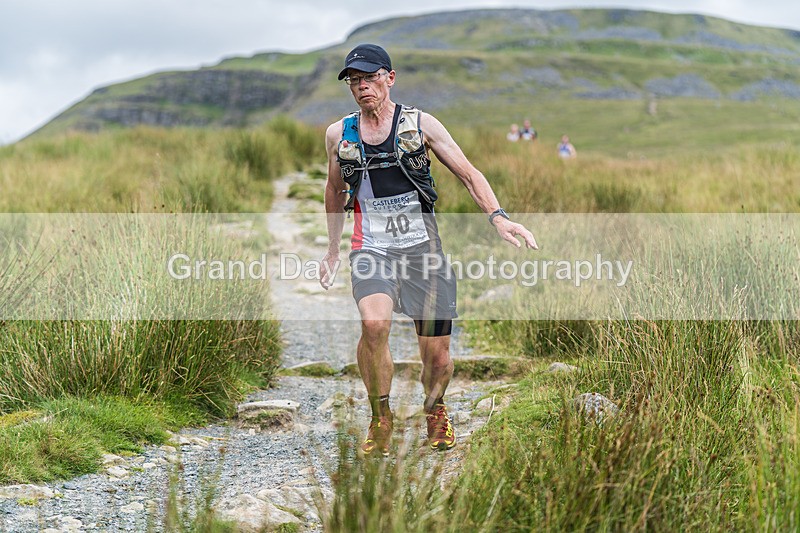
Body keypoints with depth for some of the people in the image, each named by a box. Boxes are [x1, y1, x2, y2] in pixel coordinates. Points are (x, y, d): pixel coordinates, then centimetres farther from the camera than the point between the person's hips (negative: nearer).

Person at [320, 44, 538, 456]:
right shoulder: (338, 135, 7)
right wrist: (332, 252, 27)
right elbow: (335, 192, 23)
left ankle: (435, 411, 33)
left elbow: (468, 174, 1)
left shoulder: (419, 124, 1)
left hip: (423, 246, 0)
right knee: (374, 324, -28)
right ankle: (380, 419, -8)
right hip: (371, 248, 0)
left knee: (436, 354, 0)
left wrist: (498, 217, -15)